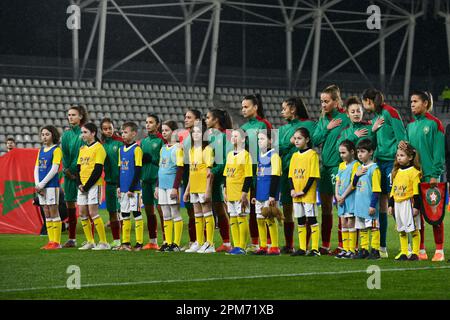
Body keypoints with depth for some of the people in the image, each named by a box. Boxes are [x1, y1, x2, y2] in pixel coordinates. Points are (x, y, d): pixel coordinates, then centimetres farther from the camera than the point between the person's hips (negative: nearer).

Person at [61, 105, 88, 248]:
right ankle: (72, 239, 10)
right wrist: (66, 169, -4)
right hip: (69, 173, 6)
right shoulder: (66, 134, 13)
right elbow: (64, 154, 9)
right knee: (69, 204, 5)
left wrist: (72, 169, -13)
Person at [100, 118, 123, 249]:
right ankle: (116, 240, 17)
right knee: (112, 211, 9)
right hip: (109, 180, 5)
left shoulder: (119, 142, -5)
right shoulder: (101, 144, 8)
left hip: (120, 180, -5)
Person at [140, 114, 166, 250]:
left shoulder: (161, 140, -5)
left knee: (160, 208, -8)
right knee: (148, 210, 8)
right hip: (145, 178, 7)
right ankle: (152, 241, 14)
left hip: (158, 178, -7)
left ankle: (165, 240, -7)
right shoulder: (143, 141, 17)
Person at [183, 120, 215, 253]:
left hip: (203, 187, -8)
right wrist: (187, 189, 17)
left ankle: (210, 244, -4)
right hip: (194, 187, 8)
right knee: (197, 215, 11)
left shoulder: (207, 149, -8)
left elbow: (209, 172, -12)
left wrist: (208, 190, -17)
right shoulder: (192, 150, 15)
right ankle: (199, 243, 16)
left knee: (207, 213, -5)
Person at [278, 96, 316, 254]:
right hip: (286, 170, 7)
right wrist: (290, 142, -2)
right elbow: (277, 148, 12)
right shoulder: (283, 128, 18)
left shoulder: (309, 124, -1)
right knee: (286, 209, 8)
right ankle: (288, 245, 15)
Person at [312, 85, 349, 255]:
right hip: (325, 166, 7)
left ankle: (342, 245, -1)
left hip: (338, 166, -7)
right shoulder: (323, 120, 12)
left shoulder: (344, 119, -8)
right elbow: (314, 140, 5)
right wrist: (327, 128, -6)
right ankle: (325, 245, 15)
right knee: (325, 207, 10)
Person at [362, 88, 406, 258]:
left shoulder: (389, 112, -8)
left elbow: (401, 137, -12)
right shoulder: (376, 117, 18)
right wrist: (373, 129, 2)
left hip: (393, 161, -8)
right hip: (380, 161, 8)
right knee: (381, 204, 8)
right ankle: (381, 247, 13)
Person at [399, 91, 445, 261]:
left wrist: (435, 175, -14)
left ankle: (439, 250, 1)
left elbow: (439, 151, -8)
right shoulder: (410, 125, 14)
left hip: (430, 175, -6)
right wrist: (403, 147, -6)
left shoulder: (434, 123, -4)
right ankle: (421, 251, 11)